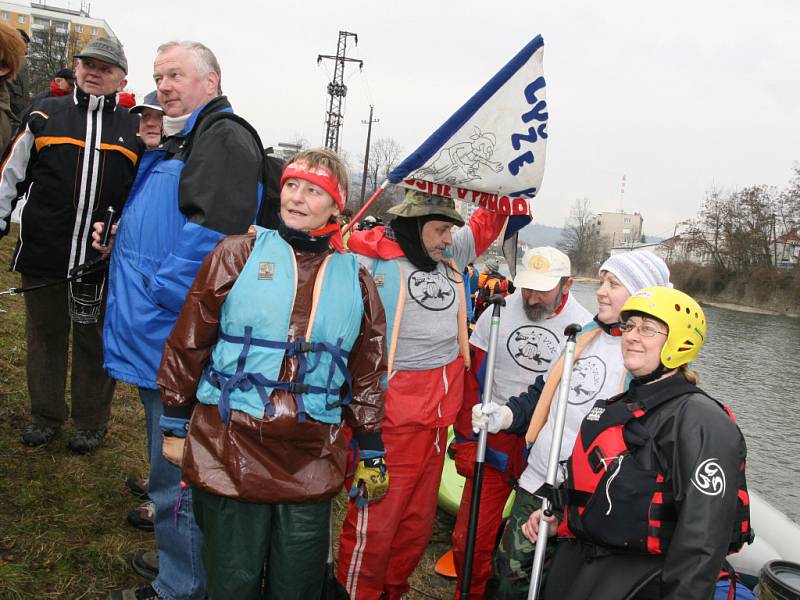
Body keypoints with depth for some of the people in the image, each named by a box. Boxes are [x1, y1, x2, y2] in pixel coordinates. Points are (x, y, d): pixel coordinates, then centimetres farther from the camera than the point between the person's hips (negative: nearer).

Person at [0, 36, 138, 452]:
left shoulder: (134, 130, 7)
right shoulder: (44, 116, 5)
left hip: (103, 262, 0)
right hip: (42, 257, 1)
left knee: (95, 343, 10)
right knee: (45, 338, 14)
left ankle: (91, 422, 26)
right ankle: (45, 416, 30)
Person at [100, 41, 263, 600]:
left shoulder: (225, 138, -14)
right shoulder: (179, 141, 19)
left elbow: (213, 228, -27)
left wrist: (159, 291, -20)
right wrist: (119, 236, 12)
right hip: (158, 338, 10)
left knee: (176, 475, 3)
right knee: (175, 468, 22)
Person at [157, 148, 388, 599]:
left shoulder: (355, 279, 7)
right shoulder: (240, 254, 0)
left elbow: (367, 374, 12)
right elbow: (188, 343, 4)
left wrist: (373, 455, 13)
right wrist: (175, 427, 5)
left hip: (311, 461, 2)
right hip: (230, 448, -2)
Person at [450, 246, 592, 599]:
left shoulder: (585, 327, -6)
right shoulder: (500, 312, -2)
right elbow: (472, 378, 4)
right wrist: (466, 439, 2)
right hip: (493, 445, 2)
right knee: (470, 539, 4)